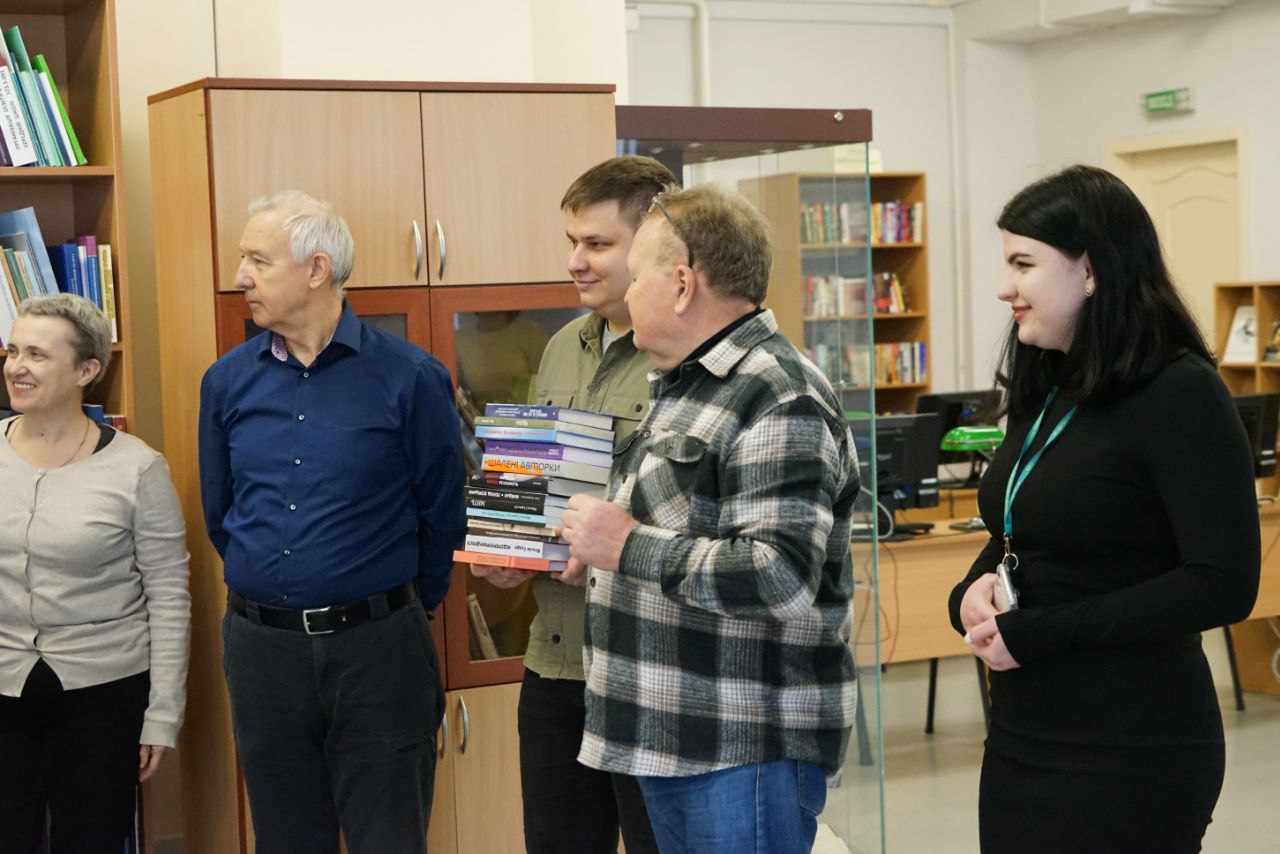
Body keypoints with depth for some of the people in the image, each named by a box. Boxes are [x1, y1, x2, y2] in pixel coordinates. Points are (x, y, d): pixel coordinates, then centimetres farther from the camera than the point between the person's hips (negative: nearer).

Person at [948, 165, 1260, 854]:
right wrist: (972, 593, -4)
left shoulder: (1179, 394, -14)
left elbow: (1224, 584, -21)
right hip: (1020, 739, 7)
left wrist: (1033, 635, -20)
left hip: (1128, 753, -7)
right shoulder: (1043, 394, 10)